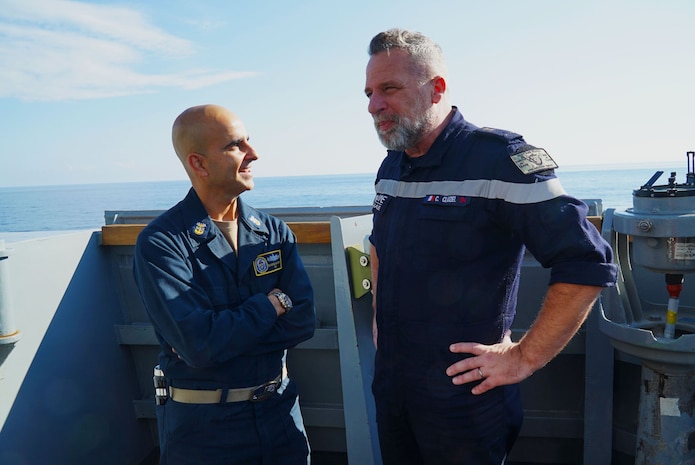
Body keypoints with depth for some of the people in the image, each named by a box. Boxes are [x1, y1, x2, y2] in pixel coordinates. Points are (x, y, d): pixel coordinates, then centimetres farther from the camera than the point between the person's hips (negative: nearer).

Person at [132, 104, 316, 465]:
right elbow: (199, 345, -25)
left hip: (280, 409, 4)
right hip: (202, 424, -4)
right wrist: (272, 303, -14)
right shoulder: (160, 243, -15)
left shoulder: (274, 231, -1)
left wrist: (223, 335, -21)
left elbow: (302, 321, -11)